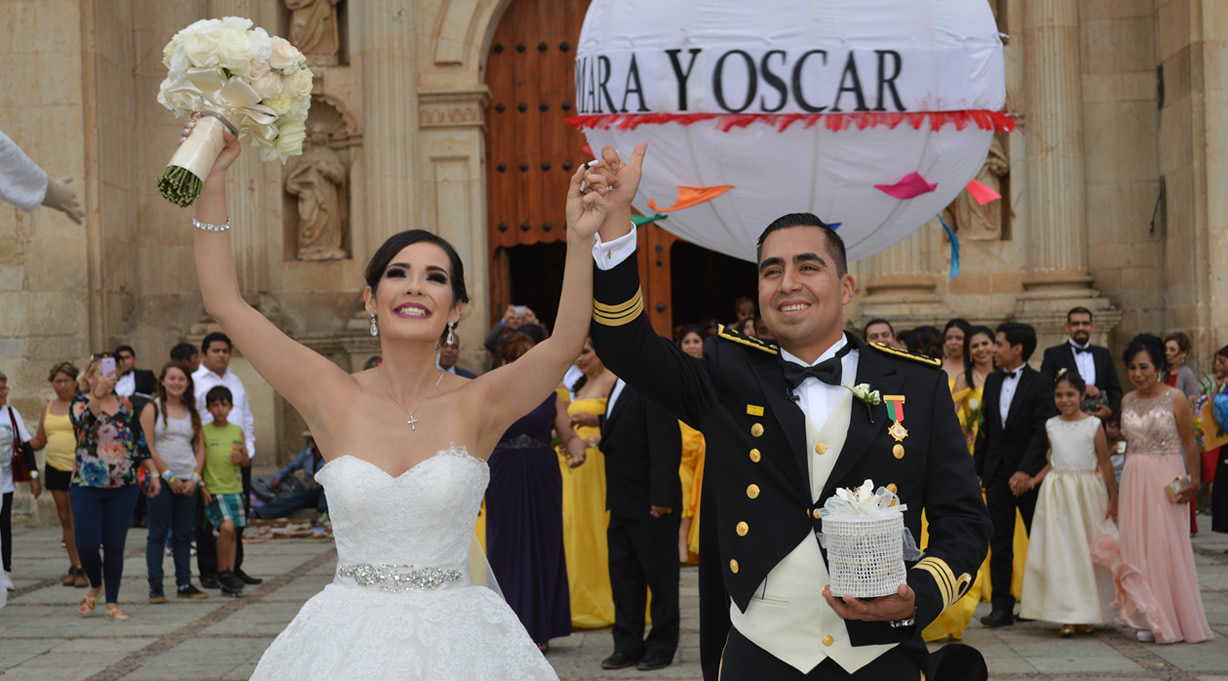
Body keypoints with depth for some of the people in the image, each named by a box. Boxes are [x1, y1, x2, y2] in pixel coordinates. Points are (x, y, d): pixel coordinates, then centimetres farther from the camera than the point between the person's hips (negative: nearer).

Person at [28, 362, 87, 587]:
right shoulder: (48, 409, 14)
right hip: (55, 467, 5)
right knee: (65, 519, 8)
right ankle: (73, 566, 15)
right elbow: (39, 441, 18)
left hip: (79, 468, -5)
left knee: (76, 519, -9)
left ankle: (83, 569, -6)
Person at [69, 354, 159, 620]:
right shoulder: (80, 403, -2)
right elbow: (84, 420, -26)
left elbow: (140, 441, 13)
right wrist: (98, 393, -38)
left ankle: (112, 602, 11)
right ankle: (95, 586, 23)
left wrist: (153, 473, 8)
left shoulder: (125, 404, 9)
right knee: (86, 544, -6)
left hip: (123, 488, 2)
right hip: (87, 487, -2)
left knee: (115, 545, 2)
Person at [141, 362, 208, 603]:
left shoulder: (192, 412, 14)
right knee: (158, 533, -2)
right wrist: (169, 476, -11)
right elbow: (148, 447, -8)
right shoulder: (152, 409, 0)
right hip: (160, 479, -4)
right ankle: (155, 586, 0)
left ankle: (184, 584, 13)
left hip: (187, 481, 4)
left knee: (184, 534, 7)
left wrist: (195, 478, -2)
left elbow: (200, 447, 12)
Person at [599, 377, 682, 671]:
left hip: (651, 503, -9)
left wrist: (661, 497, -23)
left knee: (659, 574, 5)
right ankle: (628, 646, 20)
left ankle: (662, 647, 16)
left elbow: (666, 443, -22)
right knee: (623, 573, 11)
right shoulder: (621, 383, 11)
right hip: (623, 502, 9)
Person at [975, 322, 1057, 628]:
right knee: (999, 542, 3)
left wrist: (1026, 471, -19)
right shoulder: (992, 381, 11)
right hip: (997, 473, 5)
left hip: (1027, 473, -5)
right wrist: (977, 468, 7)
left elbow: (1042, 431, -13)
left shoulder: (1041, 383, -7)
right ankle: (1002, 606, 5)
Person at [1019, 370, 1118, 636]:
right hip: (1057, 493, 2)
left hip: (1087, 493, -2)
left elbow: (1105, 464, -1)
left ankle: (1088, 613, 17)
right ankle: (1067, 616, -1)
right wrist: (1032, 480, 2)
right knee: (1060, 551, -3)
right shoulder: (1051, 426, 5)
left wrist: (1114, 500, -1)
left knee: (1087, 551, 5)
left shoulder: (1093, 425, -3)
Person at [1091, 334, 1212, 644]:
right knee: (1137, 547, 5)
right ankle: (1149, 620, 14)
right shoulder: (1127, 401, 8)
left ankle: (1174, 621, 11)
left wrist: (1194, 482, -14)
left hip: (1165, 481, -5)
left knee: (1166, 547, -1)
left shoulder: (1175, 398, -7)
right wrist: (1120, 491, 15)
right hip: (1133, 480, 5)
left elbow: (1190, 444, -6)